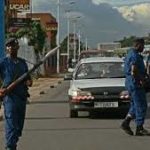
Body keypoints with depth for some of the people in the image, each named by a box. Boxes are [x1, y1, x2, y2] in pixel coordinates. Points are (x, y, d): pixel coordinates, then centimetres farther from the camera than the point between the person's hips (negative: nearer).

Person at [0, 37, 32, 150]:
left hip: (22, 97, 6)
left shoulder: (22, 62, 15)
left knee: (20, 125, 10)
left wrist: (28, 82, -1)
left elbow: (28, 78, 22)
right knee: (11, 124, -11)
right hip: (10, 97, -6)